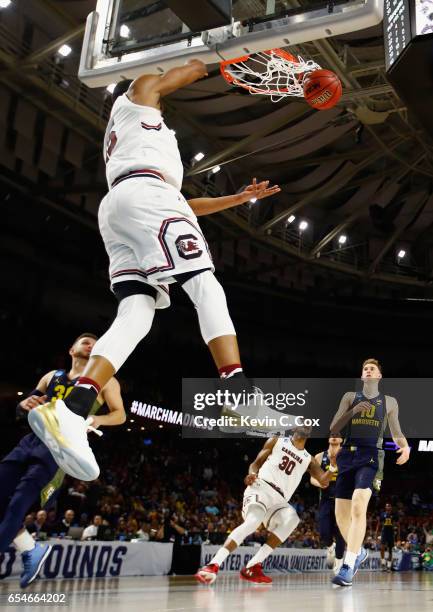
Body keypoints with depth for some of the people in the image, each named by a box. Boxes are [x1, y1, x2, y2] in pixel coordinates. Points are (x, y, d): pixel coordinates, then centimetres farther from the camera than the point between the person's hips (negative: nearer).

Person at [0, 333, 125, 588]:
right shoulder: (52, 377, 24)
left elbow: (120, 415, 10)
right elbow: (23, 406, 25)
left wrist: (98, 419, -11)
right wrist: (26, 404, -1)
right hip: (34, 438, 6)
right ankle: (32, 551, 12)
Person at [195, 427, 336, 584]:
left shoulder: (308, 459, 20)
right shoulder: (276, 441, 12)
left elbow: (324, 481, 11)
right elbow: (256, 463, 9)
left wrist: (333, 466, -8)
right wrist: (252, 474, -14)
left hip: (278, 500, 4)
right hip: (261, 487, -4)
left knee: (292, 519, -28)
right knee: (253, 521, -32)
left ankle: (253, 567, -24)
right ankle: (213, 565, -33)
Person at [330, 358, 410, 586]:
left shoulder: (389, 402, 13)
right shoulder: (350, 397, 13)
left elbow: (396, 433, 18)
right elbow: (333, 429, 8)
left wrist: (405, 446, -4)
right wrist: (353, 410, -7)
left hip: (369, 456, -3)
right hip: (347, 455, 3)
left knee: (358, 508, -25)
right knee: (341, 514, 6)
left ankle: (348, 566, -22)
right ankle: (358, 552, 33)